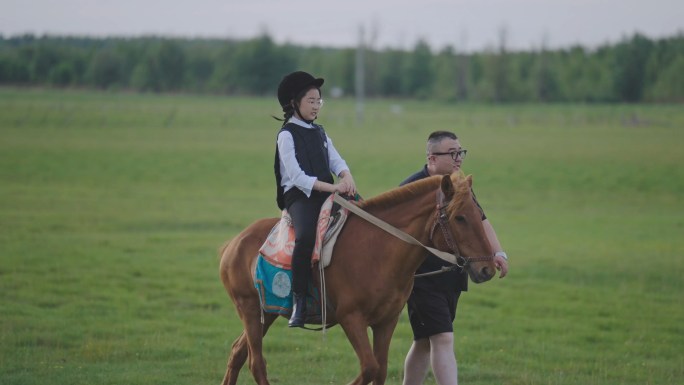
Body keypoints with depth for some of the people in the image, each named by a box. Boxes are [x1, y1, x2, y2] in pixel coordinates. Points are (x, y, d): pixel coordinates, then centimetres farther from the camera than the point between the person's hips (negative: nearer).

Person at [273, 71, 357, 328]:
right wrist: (332, 187, -20)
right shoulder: (287, 135, -2)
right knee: (306, 237, -34)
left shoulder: (319, 133, 21)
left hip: (327, 195, 7)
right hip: (300, 197, -7)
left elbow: (336, 160, 10)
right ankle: (299, 301, -29)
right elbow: (297, 177, -12)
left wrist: (347, 177, -14)